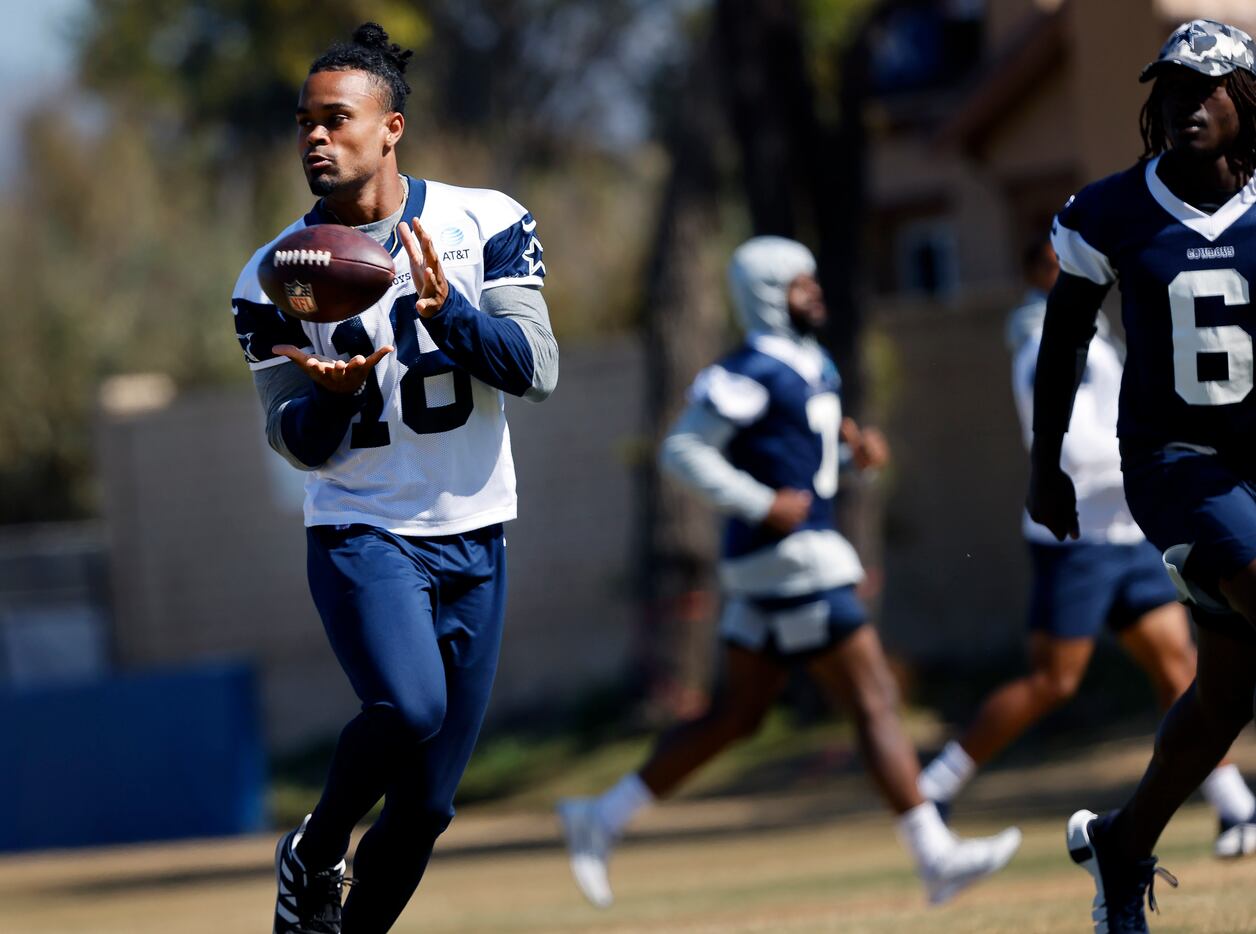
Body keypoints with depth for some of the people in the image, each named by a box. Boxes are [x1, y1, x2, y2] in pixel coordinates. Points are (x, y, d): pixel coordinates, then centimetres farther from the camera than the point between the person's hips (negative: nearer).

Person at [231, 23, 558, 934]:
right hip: (363, 534, -2)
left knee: (425, 807, 4)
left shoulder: (484, 222, -2)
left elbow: (538, 369, -9)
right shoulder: (276, 277, -2)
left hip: (473, 539, 2)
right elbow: (297, 442, -1)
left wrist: (449, 312, -26)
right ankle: (314, 855, -4)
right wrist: (334, 394, -24)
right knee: (409, 707, -30)